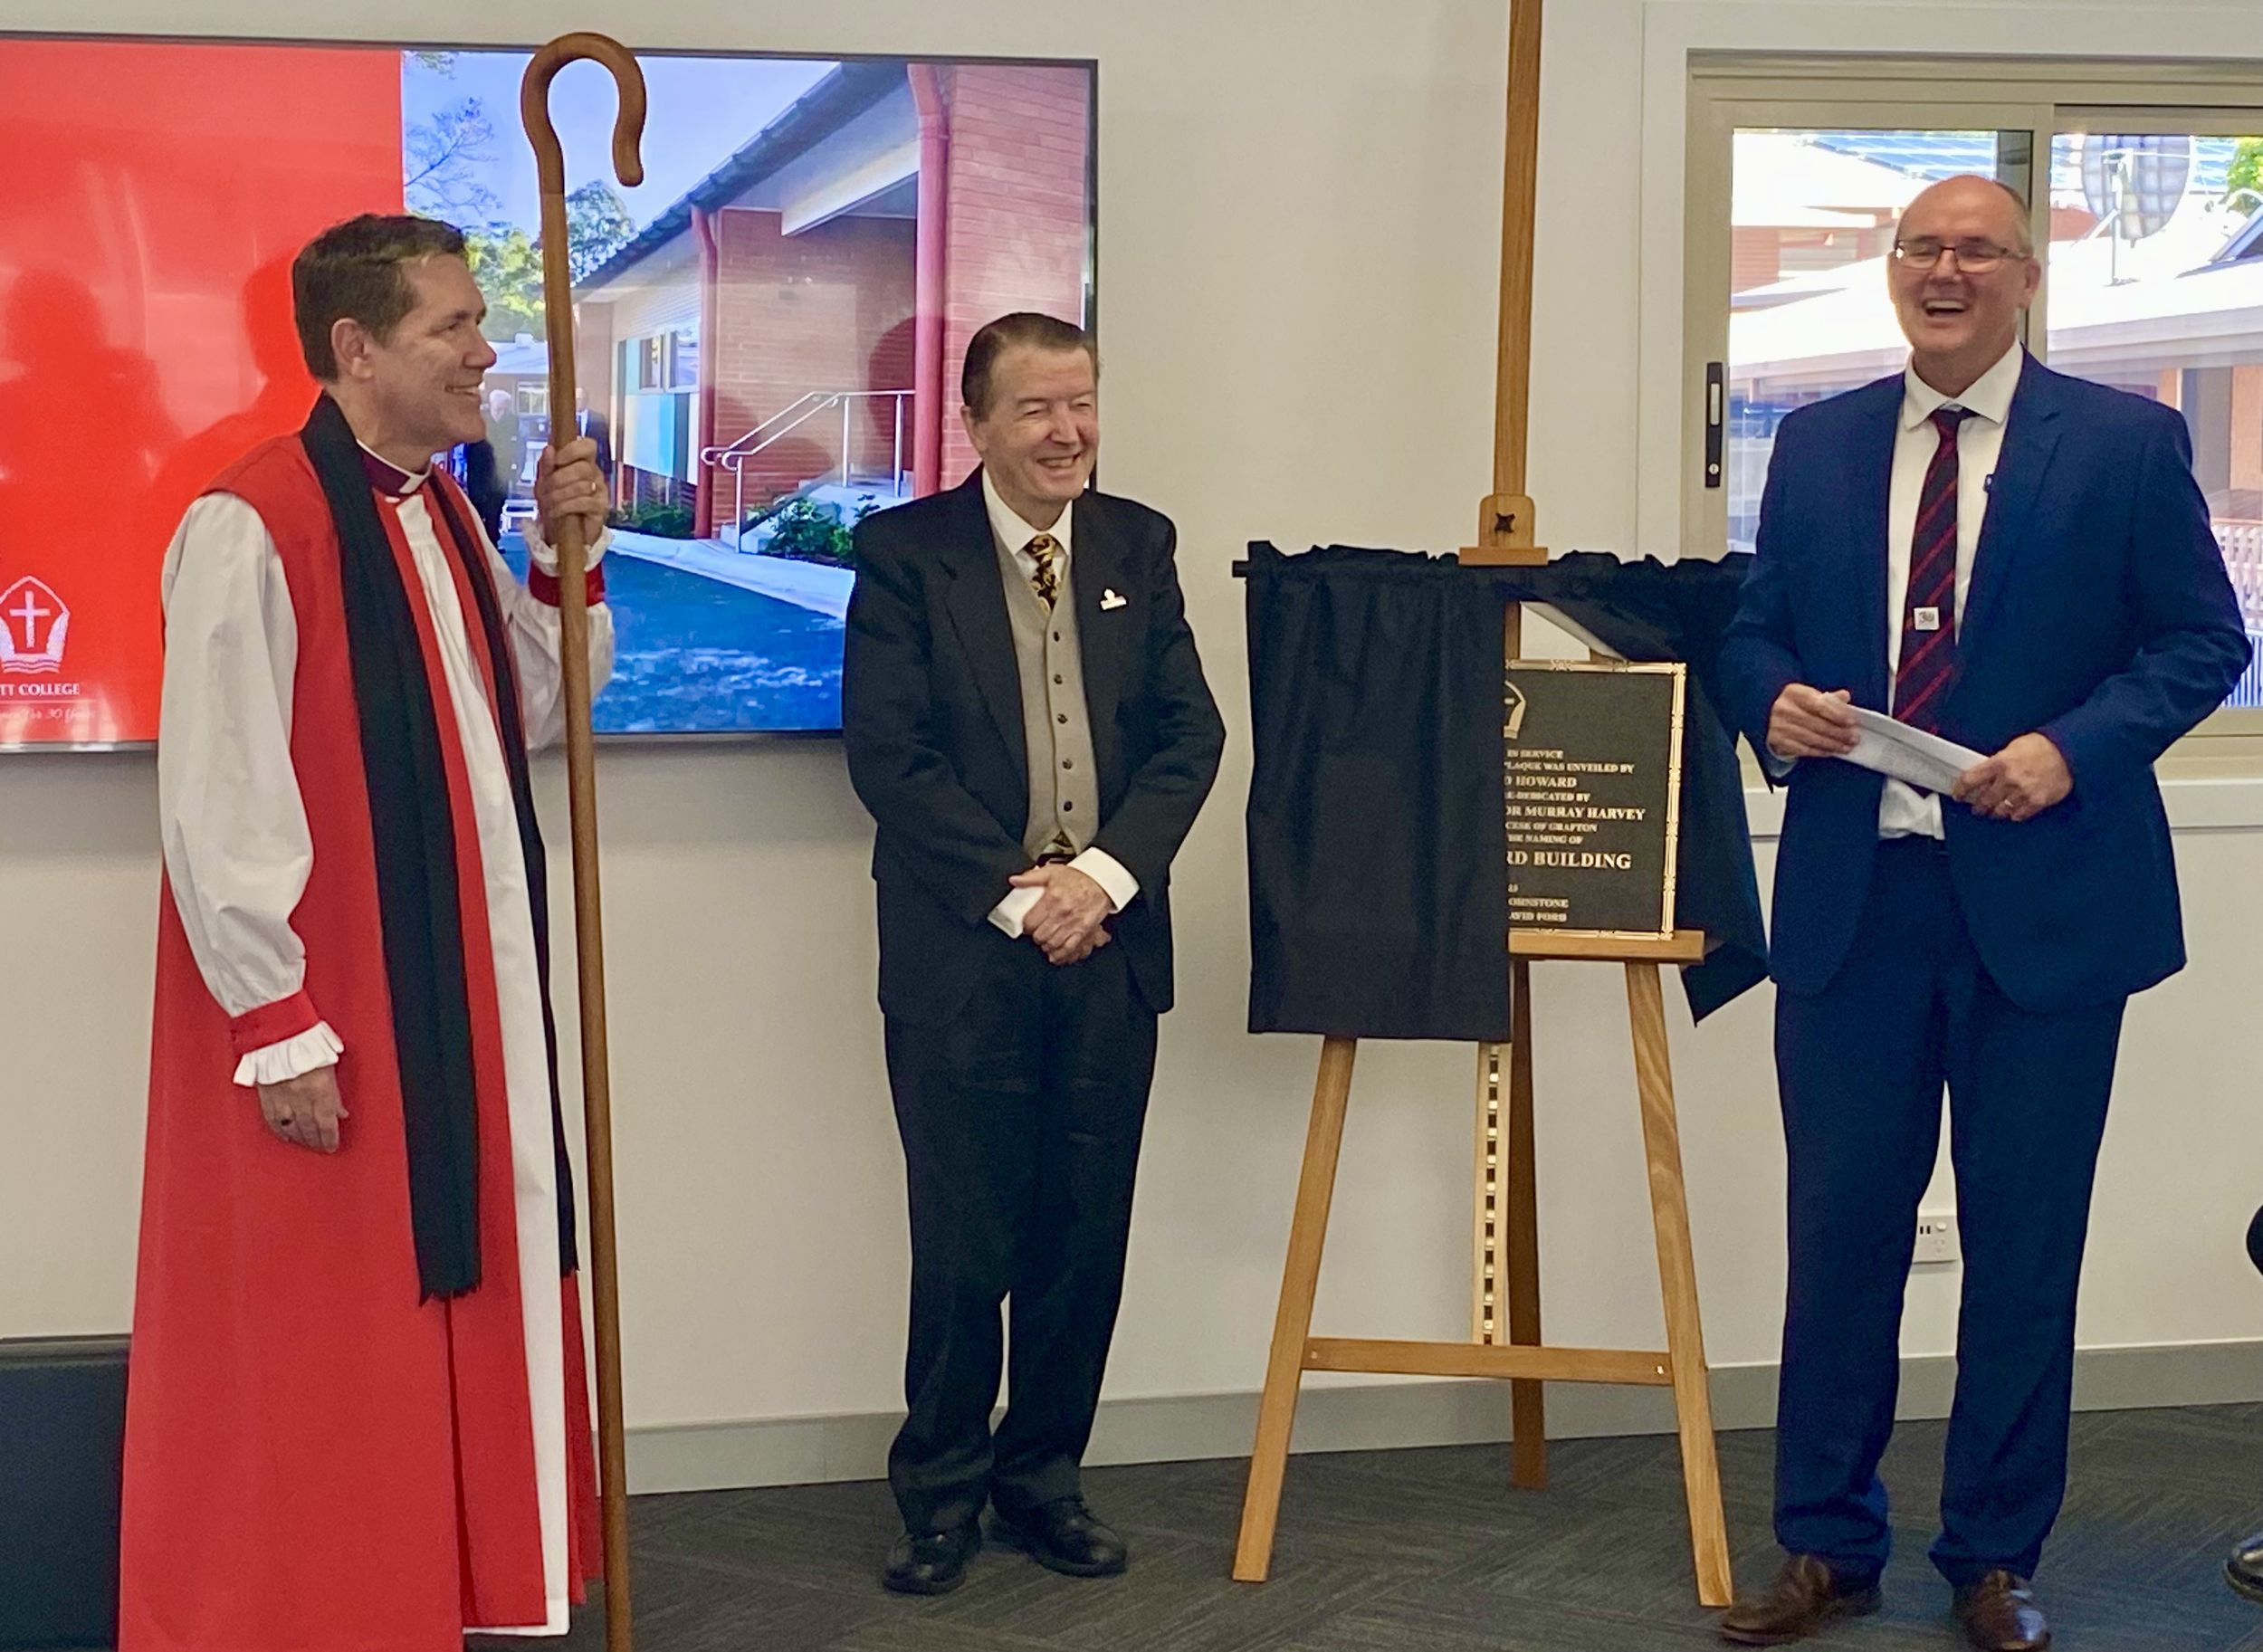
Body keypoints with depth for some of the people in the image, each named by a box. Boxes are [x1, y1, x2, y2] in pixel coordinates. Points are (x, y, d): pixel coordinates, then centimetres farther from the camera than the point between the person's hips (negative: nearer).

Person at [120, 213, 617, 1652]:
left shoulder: (444, 515, 9)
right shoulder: (251, 530, -17)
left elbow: (530, 718, 15)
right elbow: (217, 807, -19)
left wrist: (566, 563, 1)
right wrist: (278, 1027, -18)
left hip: (468, 994, 8)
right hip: (327, 1014, -8)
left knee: (452, 1308, 14)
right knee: (316, 1349, 2)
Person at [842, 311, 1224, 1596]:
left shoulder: (1138, 546, 9)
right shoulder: (906, 553, -3)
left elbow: (1191, 733, 5)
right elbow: (888, 754, -9)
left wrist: (1103, 876, -9)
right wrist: (1016, 893, -14)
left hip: (1109, 944, 4)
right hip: (960, 952, -3)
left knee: (1087, 1233, 8)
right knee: (965, 1238, 1)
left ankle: (1043, 1476, 23)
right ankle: (942, 1491, 16)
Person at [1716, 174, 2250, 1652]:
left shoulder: (2126, 443, -1)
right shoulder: (1817, 444, 9)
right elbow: (1758, 630, 15)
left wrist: (2072, 749, -16)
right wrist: (1775, 701, -8)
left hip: (2041, 893, -2)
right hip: (1853, 891, 3)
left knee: (2024, 1241, 6)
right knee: (1841, 1225, 7)